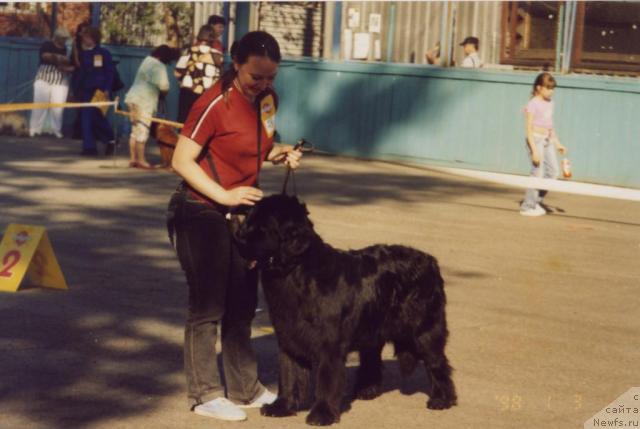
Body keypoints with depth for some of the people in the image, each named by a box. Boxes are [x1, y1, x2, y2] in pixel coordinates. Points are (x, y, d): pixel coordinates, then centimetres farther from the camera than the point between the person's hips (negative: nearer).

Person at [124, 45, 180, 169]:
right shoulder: (158, 66, -14)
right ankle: (141, 160, -2)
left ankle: (133, 159, 15)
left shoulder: (148, 60, 14)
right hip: (144, 101, -9)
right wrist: (163, 95, 1)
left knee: (135, 131, 12)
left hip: (134, 98, 9)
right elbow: (163, 86, -20)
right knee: (142, 131, -5)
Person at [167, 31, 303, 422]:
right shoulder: (215, 104, -20)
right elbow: (182, 161, -19)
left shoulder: (267, 99, 1)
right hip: (204, 214, -7)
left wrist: (280, 153, -3)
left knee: (242, 305, 14)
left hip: (242, 211, 7)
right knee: (208, 307, -1)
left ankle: (245, 388, 24)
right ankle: (206, 395, 8)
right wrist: (224, 195, -25)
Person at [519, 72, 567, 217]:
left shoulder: (549, 103, 11)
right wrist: (534, 150, -20)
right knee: (538, 173, -7)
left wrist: (557, 143, 17)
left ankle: (537, 201, 18)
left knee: (553, 171, 5)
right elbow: (529, 129, -15)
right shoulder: (533, 104, -12)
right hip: (536, 139, -8)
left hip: (548, 140, 8)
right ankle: (527, 207, 3)